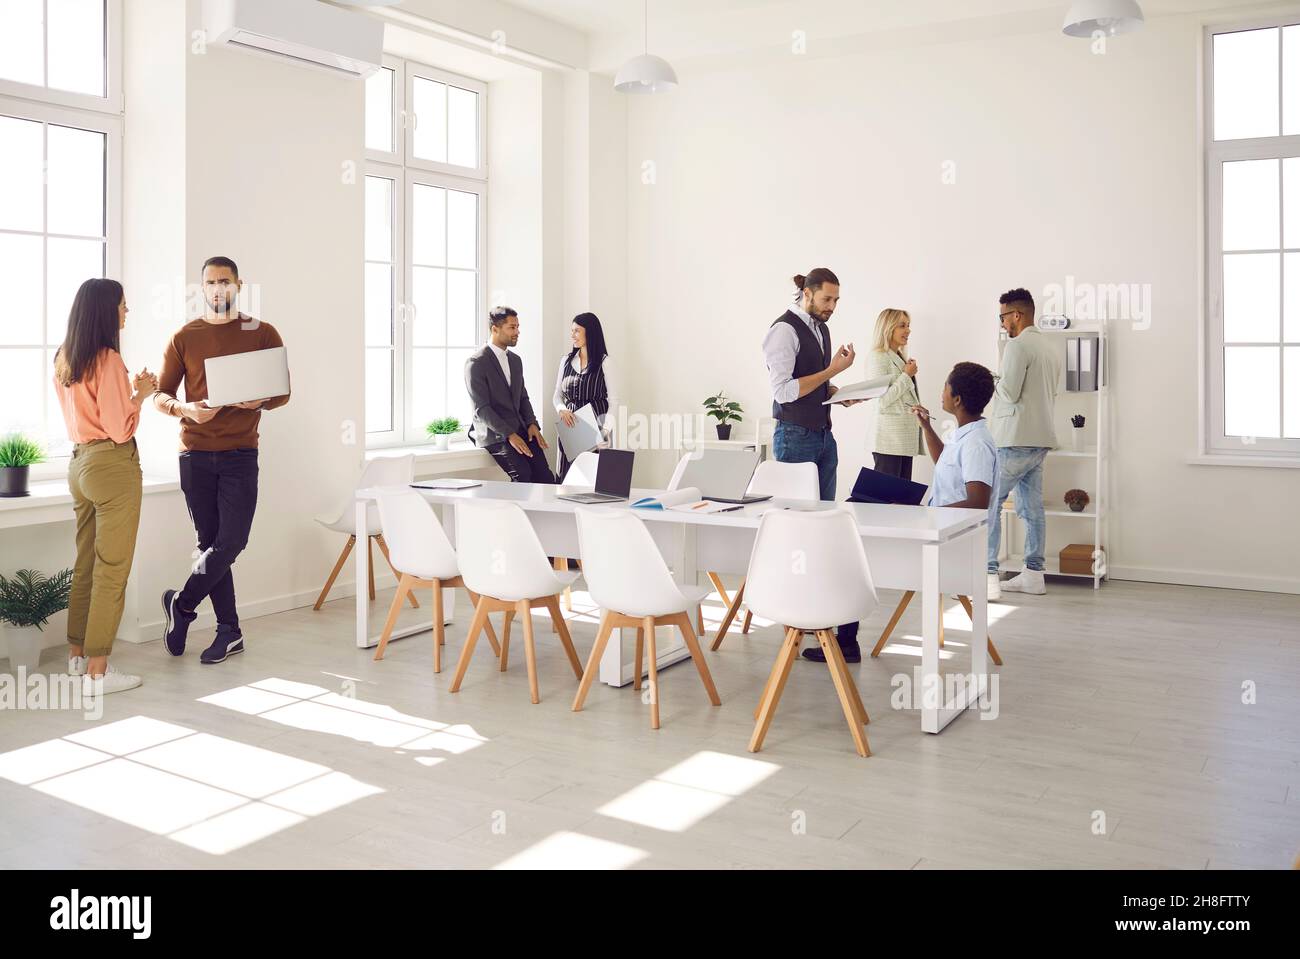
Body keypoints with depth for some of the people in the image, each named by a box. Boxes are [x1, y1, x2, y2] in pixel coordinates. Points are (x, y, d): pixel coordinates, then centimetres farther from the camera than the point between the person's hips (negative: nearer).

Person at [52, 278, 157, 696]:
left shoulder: (64, 360, 11)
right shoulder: (108, 359, -16)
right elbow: (120, 428, -17)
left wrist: (129, 388, 18)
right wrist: (141, 394, -3)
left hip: (80, 464, 9)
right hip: (113, 466, -9)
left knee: (85, 563, 17)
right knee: (111, 571, -3)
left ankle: (77, 654, 28)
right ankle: (97, 672, 0)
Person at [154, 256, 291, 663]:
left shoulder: (263, 334, 4)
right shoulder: (184, 337, 6)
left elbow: (283, 392, 5)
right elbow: (161, 395, 6)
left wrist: (260, 402, -17)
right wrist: (185, 409, -16)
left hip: (240, 452, -1)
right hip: (195, 453, 1)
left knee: (231, 541, -8)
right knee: (210, 542, 6)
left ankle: (180, 604, 15)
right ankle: (229, 631, 15)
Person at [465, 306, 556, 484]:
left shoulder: (516, 360, 17)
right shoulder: (476, 362, -7)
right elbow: (481, 409, -13)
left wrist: (532, 424, 2)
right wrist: (509, 435, -20)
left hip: (520, 430, 6)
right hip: (494, 434, -6)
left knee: (546, 478, -15)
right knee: (523, 476, -28)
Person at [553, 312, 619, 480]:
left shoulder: (604, 362, -2)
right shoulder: (566, 360, 11)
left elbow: (613, 401, -5)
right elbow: (557, 394, 13)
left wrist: (605, 430, -18)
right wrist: (562, 409, -10)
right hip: (570, 425, 4)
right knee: (566, 477, -1)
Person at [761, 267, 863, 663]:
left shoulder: (821, 328, 14)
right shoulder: (784, 330, -12)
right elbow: (784, 390, -20)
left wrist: (839, 392, 6)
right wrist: (833, 369, -17)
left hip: (824, 436, 8)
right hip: (795, 437, -8)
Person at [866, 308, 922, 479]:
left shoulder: (900, 357, 16)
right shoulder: (878, 357, -8)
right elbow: (882, 400, -16)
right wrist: (907, 375, -7)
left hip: (906, 435, 8)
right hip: (890, 435, -8)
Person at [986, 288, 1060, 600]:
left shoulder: (1018, 346, -11)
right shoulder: (1050, 349, 17)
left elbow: (1009, 392, -18)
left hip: (1014, 440, -9)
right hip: (1041, 439, 9)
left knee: (989, 504, -6)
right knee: (1032, 507, 12)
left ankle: (988, 577, -11)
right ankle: (1033, 574, 16)